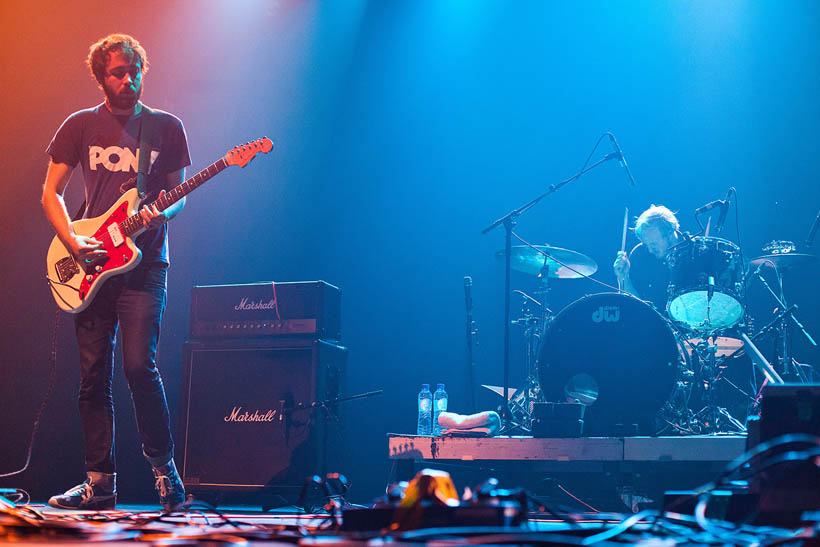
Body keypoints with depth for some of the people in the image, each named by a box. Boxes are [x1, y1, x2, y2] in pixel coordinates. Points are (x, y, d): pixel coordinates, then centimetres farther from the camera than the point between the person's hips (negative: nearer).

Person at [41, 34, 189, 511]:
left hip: (144, 263, -2)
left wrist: (163, 214, -14)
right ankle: (100, 481, 11)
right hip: (90, 264, 2)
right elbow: (51, 193, 9)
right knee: (94, 377, 3)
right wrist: (72, 241, -7)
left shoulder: (167, 127, 7)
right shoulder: (81, 126, 8)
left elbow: (180, 196, 9)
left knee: (140, 365, -15)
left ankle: (164, 464, 0)